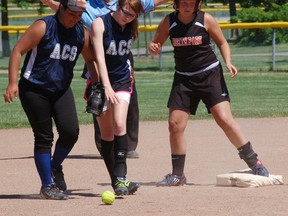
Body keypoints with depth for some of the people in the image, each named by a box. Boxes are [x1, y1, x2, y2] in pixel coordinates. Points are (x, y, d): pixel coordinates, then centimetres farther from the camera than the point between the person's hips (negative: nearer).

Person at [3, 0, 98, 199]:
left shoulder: (82, 33, 2)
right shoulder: (43, 27, -13)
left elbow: (90, 59, 17)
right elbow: (18, 51, -13)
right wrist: (13, 82, -21)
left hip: (61, 90, 4)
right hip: (34, 90, -4)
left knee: (71, 131, -13)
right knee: (44, 137, -4)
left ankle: (55, 167, 16)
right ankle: (47, 186, 7)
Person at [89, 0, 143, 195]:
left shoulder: (131, 27, 0)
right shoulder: (100, 24, -14)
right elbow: (99, 57, -24)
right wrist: (107, 86, -33)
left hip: (123, 82, 2)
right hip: (101, 83, -2)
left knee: (119, 124, -18)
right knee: (107, 133, 2)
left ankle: (121, 177, -22)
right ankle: (116, 181, 8)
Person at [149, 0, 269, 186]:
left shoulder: (206, 20, -9)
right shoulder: (169, 22, -3)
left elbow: (222, 42, 3)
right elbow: (155, 44, 6)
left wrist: (228, 62, -14)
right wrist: (153, 49, -18)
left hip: (210, 74, -3)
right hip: (183, 78, 3)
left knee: (224, 119, -15)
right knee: (175, 124, -2)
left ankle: (254, 162, -5)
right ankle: (177, 175, 12)